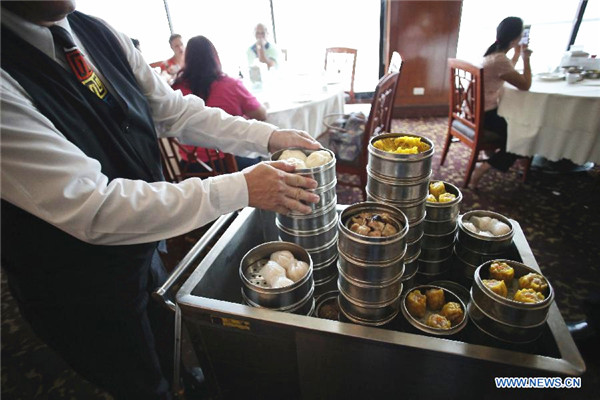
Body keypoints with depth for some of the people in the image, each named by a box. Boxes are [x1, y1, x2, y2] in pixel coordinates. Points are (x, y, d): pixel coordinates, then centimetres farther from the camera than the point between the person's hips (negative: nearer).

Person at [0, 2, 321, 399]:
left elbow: (174, 110, -3)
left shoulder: (97, 32, -7)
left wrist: (269, 136, -11)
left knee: (172, 356, 30)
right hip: (79, 293, -6)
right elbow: (94, 209, -34)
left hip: (141, 251, 6)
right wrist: (241, 189, -34)